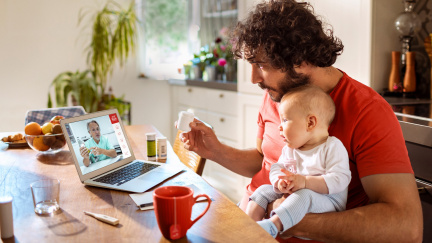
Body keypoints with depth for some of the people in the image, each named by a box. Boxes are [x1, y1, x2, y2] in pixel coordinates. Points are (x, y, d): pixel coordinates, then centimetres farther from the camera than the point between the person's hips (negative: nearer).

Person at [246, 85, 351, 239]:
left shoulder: (333, 147, -11)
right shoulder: (289, 149, 13)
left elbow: (340, 179, -20)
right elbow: (276, 168, 11)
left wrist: (304, 181, -29)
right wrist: (279, 181, -16)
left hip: (327, 201, -7)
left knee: (304, 195, -36)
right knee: (264, 190, -5)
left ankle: (273, 225, -48)